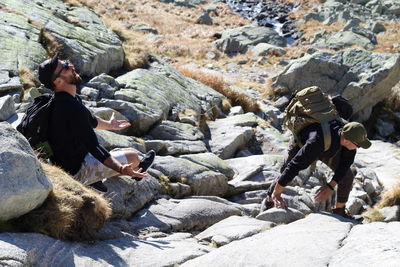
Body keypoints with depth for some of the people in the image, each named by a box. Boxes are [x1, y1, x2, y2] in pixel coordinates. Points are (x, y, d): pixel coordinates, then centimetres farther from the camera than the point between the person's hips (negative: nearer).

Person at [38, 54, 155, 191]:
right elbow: (94, 147, -31)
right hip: (76, 172, -9)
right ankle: (137, 169, 39)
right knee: (133, 157, 6)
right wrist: (121, 169, -37)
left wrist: (109, 125, 37)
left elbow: (90, 119, 20)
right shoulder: (72, 109, -31)